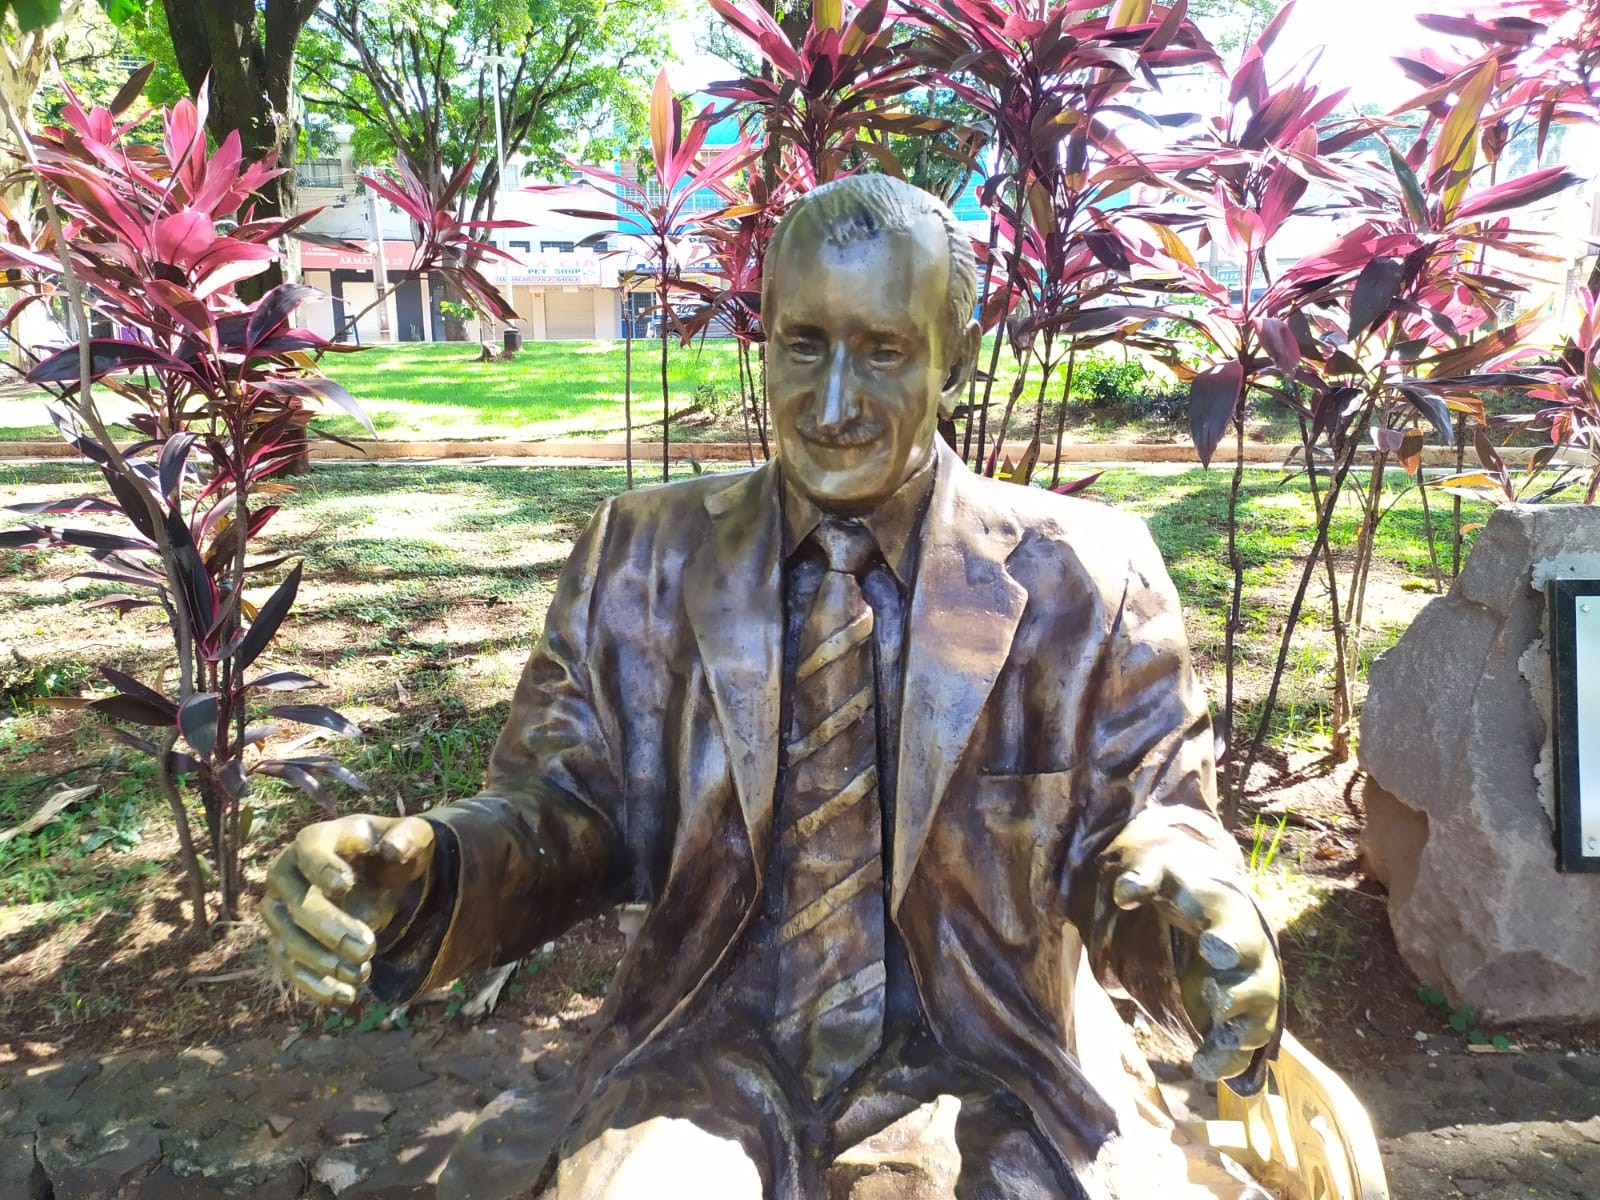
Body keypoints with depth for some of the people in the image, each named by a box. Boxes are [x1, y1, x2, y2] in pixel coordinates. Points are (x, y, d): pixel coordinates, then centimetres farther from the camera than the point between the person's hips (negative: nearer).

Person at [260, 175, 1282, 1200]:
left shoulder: (1085, 578, -5)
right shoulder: (642, 559, 0)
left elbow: (1146, 825, 0)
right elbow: (572, 808, 3)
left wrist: (1186, 905, -24)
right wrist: (426, 872, -18)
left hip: (991, 1076, 1)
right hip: (710, 1062, 0)